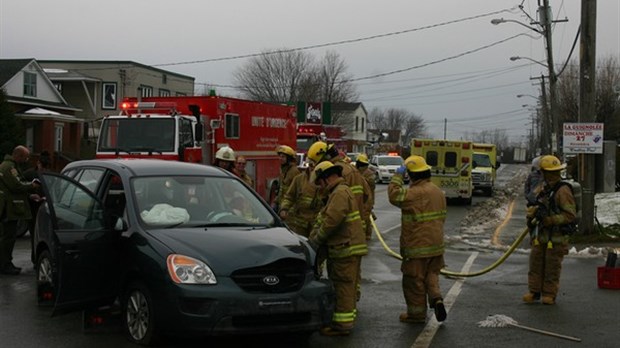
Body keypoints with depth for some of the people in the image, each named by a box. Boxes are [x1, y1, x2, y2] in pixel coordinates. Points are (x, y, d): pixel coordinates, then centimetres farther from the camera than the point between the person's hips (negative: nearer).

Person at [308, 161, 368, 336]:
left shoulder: (340, 193, -16)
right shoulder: (342, 191, 19)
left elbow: (331, 221, -25)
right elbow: (322, 218, 16)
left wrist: (316, 240, -12)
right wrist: (313, 236, 6)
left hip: (345, 249, -10)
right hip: (348, 247, 10)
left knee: (343, 287, -5)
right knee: (347, 286, 17)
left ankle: (342, 324, -1)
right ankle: (346, 320, 26)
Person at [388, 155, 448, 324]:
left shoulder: (415, 193, -20)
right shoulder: (438, 191, 8)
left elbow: (394, 195, -29)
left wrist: (398, 175, -20)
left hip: (417, 248, -8)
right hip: (436, 244, 8)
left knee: (414, 281, 5)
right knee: (431, 274, 20)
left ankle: (417, 313, 14)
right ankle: (436, 298, -2)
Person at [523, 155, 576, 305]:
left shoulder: (563, 190, -13)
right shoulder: (544, 188, 13)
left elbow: (570, 215, -16)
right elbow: (537, 207, 20)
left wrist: (551, 220, -22)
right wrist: (534, 211, -3)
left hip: (556, 238, -7)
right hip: (540, 236, 8)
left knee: (552, 268, 1)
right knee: (535, 265, 8)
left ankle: (549, 294, 10)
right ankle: (534, 292, 15)